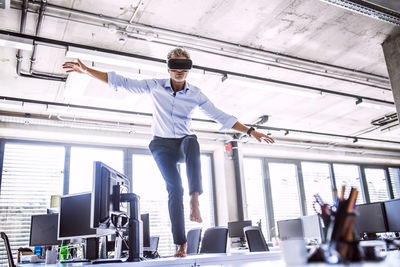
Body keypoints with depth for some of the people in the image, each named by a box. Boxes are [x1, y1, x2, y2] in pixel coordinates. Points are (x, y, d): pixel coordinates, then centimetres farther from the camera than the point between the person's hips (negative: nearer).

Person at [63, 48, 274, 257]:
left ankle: (195, 200, -44)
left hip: (184, 142, 1)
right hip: (162, 144, 0)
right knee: (174, 187, -18)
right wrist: (86, 71, -5)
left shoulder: (196, 95, 0)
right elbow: (122, 82, -2)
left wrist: (251, 132, -2)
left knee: (192, 142, -37)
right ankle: (181, 244, -14)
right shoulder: (155, 86, -2)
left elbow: (221, 117, 2)